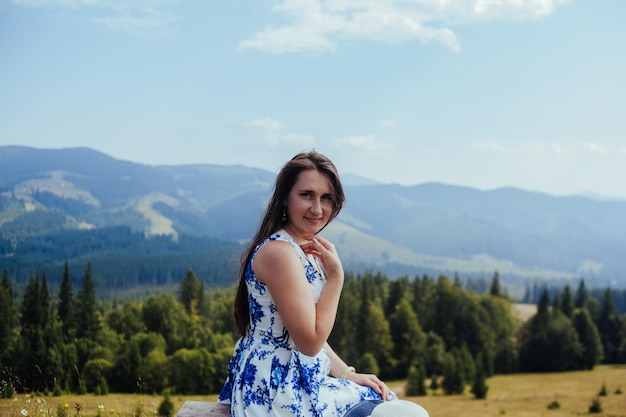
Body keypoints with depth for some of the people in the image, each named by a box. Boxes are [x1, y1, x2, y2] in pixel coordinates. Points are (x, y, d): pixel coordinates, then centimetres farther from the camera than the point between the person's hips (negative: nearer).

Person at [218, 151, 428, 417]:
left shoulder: (308, 249, 11)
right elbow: (310, 342, -19)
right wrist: (335, 275, -17)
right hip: (276, 392, -10)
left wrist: (348, 375, 4)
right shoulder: (279, 252, -20)